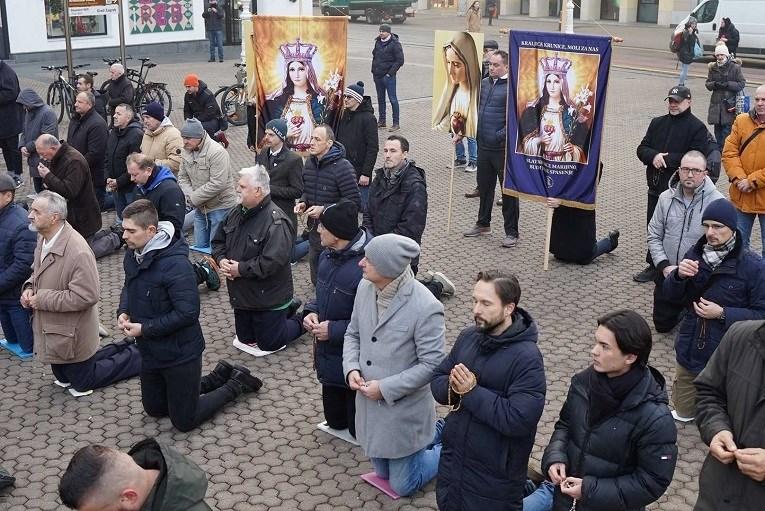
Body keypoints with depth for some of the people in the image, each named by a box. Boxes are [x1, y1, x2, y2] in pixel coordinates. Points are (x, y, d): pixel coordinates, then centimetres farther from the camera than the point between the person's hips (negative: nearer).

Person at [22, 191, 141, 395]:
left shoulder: (78, 252, -31)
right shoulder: (43, 238, -4)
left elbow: (86, 296, -30)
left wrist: (42, 299, -24)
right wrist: (29, 288, -7)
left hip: (71, 336, -9)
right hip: (53, 331, 9)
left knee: (82, 383, 11)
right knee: (64, 378, 26)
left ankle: (137, 355, 24)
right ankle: (127, 348, 35)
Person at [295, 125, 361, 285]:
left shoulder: (342, 167, -18)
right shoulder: (309, 163, 5)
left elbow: (354, 202, -19)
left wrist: (324, 210, -23)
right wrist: (303, 203, -1)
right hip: (314, 228, 7)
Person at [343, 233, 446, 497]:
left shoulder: (425, 307, -27)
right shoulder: (365, 287, -8)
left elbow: (431, 365, -21)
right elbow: (353, 333, 6)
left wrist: (385, 388, -22)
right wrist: (351, 368, -11)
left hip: (405, 410, -6)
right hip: (370, 403, 6)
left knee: (403, 485, 11)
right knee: (383, 473, 25)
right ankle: (434, 433, 43)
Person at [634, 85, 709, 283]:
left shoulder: (697, 127, -6)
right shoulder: (657, 123, 12)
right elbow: (642, 149, 8)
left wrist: (665, 159, -16)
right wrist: (654, 156, -14)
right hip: (656, 187, 6)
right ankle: (653, 266, 24)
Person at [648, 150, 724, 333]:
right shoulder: (666, 198, -2)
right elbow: (654, 236, 2)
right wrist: (664, 265, -12)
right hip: (667, 275, 4)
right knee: (662, 325, 16)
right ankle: (681, 310, 45)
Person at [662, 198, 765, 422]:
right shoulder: (695, 254, -5)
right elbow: (671, 295, 1)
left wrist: (723, 314, -23)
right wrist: (679, 275, -19)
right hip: (690, 350, 4)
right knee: (683, 412, 19)